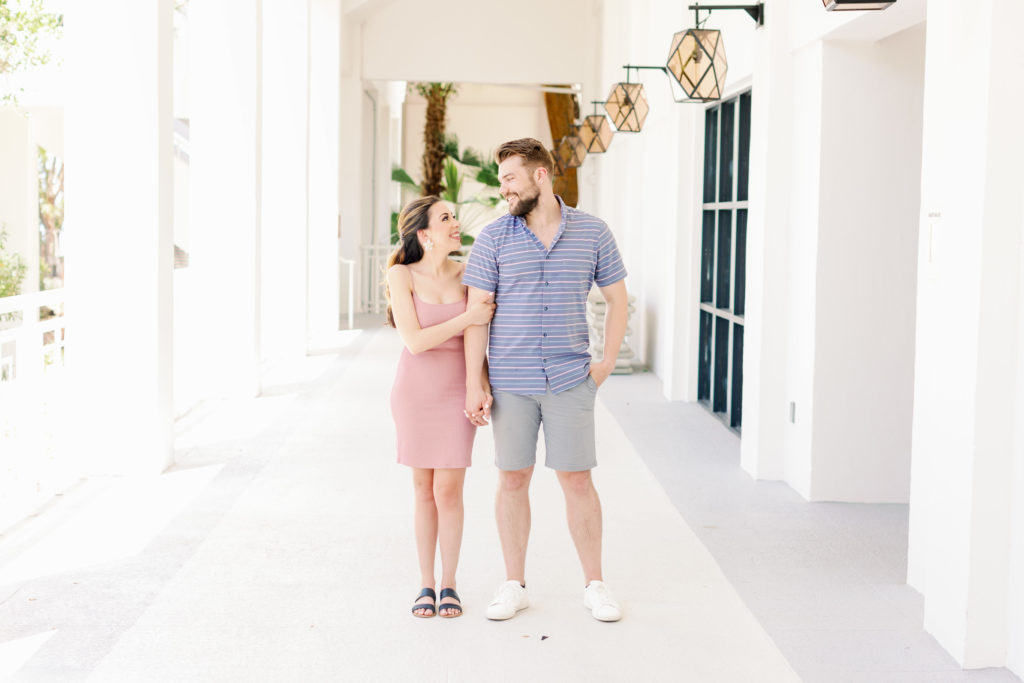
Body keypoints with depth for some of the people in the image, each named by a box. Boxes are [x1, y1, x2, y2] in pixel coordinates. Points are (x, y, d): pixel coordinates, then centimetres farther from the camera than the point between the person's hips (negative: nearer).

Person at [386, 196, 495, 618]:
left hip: (456, 392, 1)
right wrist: (468, 318, -23)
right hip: (414, 390, -1)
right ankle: (425, 584, 19)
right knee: (424, 489, 6)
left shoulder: (466, 274, -3)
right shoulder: (402, 275, -11)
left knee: (448, 491, -3)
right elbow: (415, 341, -19)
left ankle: (449, 584, 12)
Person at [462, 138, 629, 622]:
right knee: (513, 479, 6)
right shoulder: (493, 237, 0)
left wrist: (606, 363, 2)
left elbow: (617, 298, 11)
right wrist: (474, 384, -6)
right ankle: (514, 586, 18)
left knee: (576, 479, 3)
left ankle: (594, 585, 15)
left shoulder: (592, 232, 2)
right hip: (509, 382, 1)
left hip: (570, 380, 0)